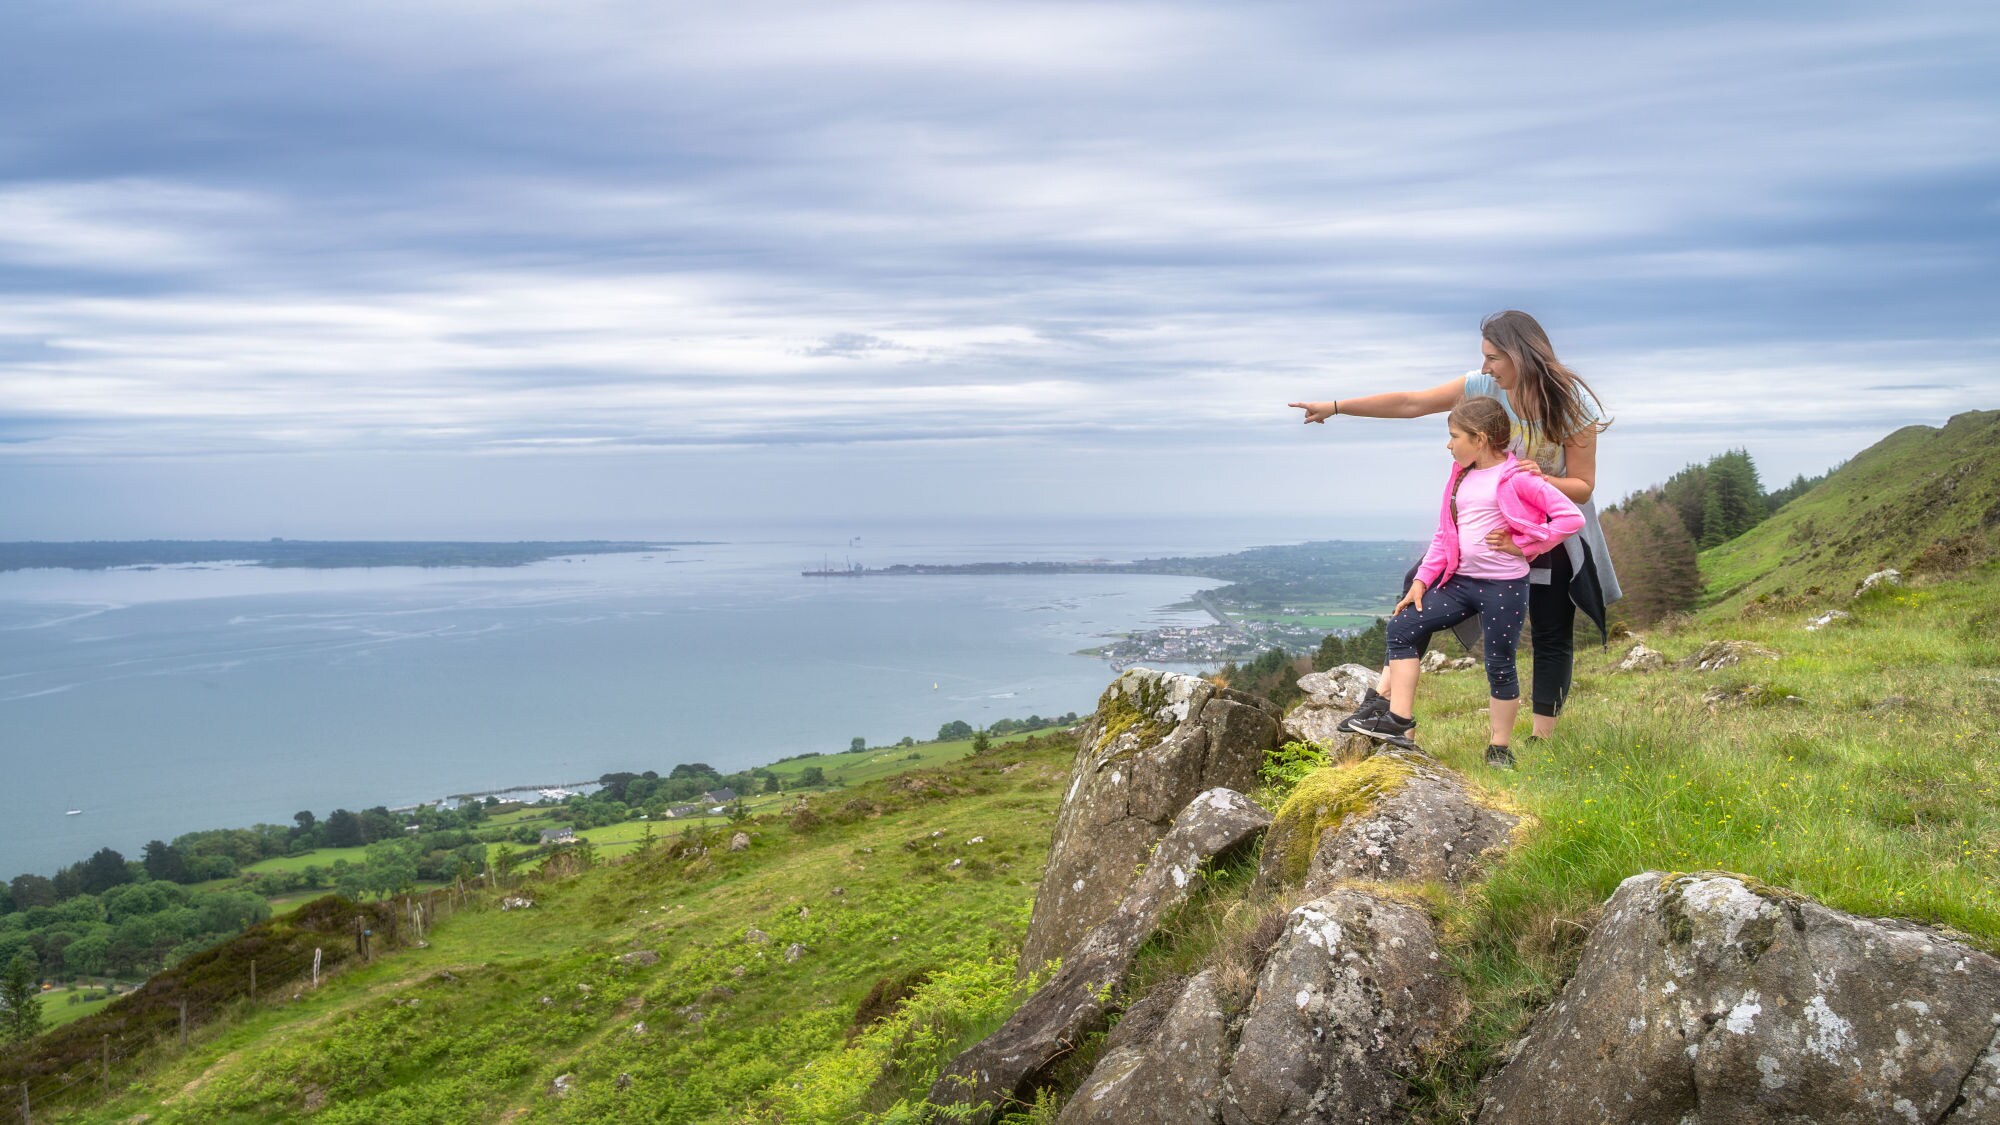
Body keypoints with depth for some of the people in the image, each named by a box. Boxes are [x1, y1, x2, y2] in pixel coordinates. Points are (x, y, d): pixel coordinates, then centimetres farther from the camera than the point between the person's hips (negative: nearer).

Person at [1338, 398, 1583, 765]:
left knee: (1499, 665, 2)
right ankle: (1399, 721, -1)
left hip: (1504, 586, -7)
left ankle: (1500, 747, 17)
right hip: (1461, 581, 7)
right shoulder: (1461, 476, 11)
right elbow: (1445, 534, 14)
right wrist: (1421, 580, 7)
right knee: (1402, 627, -2)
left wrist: (1522, 545, -14)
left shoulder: (1516, 477, -12)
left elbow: (1571, 517, -16)